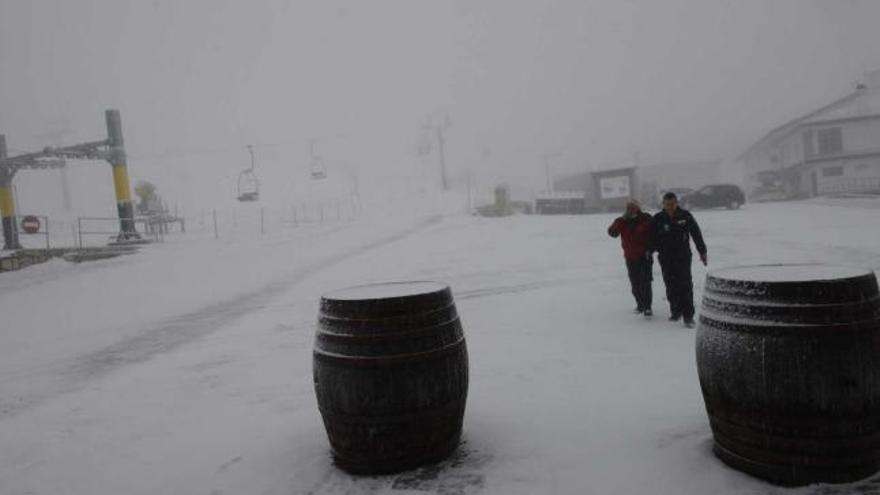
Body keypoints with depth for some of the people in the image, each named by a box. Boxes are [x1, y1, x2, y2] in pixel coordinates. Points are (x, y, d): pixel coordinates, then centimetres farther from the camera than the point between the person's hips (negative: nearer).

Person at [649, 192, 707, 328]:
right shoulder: (658, 219, 1)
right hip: (666, 259, 2)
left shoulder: (685, 216, 0)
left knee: (686, 285, -8)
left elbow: (696, 234, 6)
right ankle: (676, 311, 24)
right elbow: (653, 238, 7)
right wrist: (650, 250, -8)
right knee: (671, 286, 7)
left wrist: (702, 251, 7)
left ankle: (688, 316, -7)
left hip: (683, 257, -1)